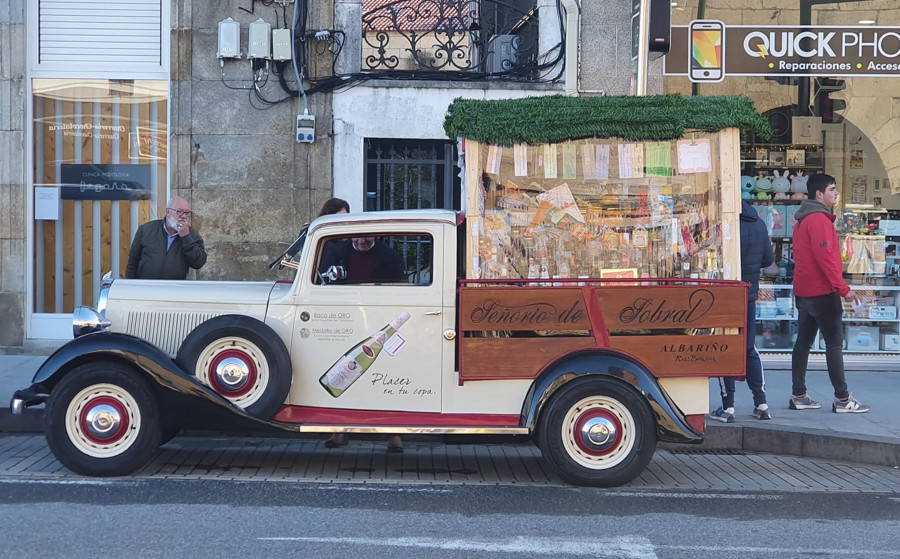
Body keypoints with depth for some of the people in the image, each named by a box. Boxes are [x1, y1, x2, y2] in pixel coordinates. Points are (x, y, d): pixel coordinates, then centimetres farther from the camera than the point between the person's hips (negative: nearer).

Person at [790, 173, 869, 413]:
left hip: (804, 291, 10)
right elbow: (825, 257, -22)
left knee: (803, 341, 9)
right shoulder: (819, 219, -15)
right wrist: (843, 288, -19)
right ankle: (842, 399, -2)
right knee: (835, 343, -5)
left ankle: (798, 396, 12)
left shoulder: (803, 220, 16)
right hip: (822, 292, -10)